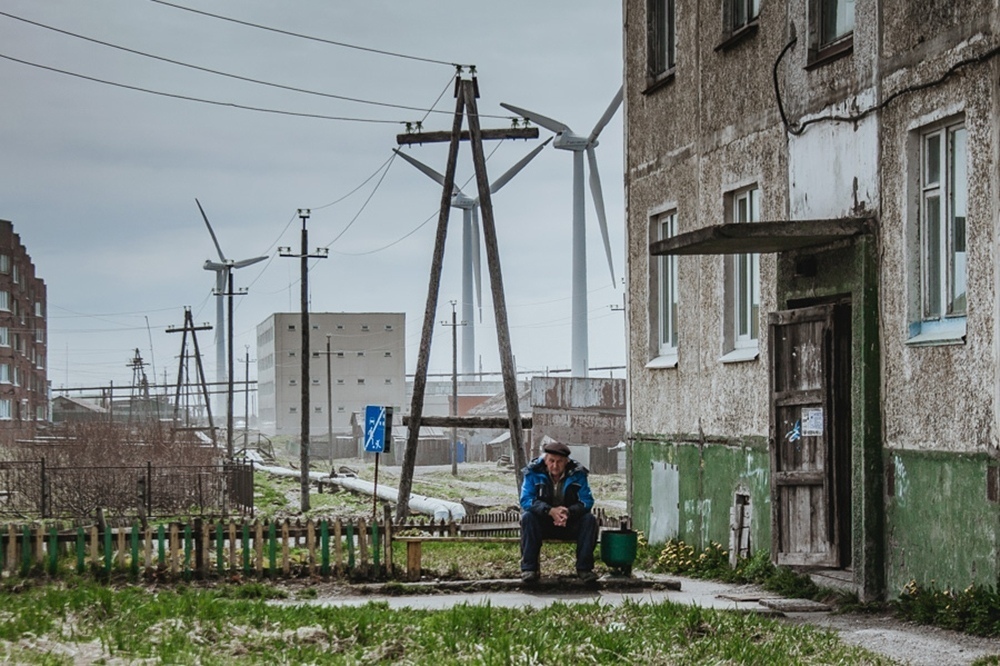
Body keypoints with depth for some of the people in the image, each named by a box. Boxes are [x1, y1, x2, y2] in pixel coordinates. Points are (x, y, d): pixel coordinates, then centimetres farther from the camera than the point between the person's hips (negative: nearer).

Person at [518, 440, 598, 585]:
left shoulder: (577, 473, -10)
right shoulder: (534, 471, -13)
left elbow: (587, 501, -14)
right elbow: (525, 500, -21)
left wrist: (569, 512, -36)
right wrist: (550, 511, -36)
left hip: (570, 523, 1)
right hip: (543, 523, -1)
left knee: (589, 520, -25)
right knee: (527, 517, -31)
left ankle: (584, 568, -17)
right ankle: (529, 568, -28)